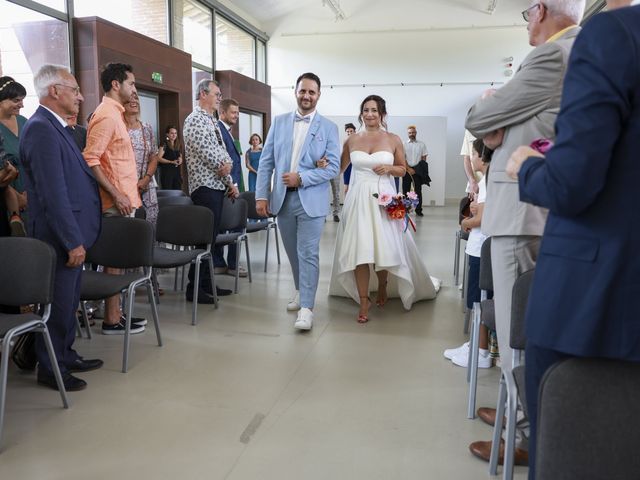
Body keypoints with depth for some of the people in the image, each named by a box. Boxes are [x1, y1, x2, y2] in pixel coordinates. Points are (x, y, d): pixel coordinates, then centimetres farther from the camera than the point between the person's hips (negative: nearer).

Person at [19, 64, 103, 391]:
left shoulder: (55, 128, 14)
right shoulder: (41, 129, -18)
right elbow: (53, 193, -23)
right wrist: (72, 241, -21)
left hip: (71, 231, 10)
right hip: (61, 236, -10)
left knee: (68, 302, 19)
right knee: (59, 304, 2)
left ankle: (65, 355, 33)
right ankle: (50, 369, 17)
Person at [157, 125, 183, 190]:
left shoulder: (178, 145, 12)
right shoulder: (164, 145, -6)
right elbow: (159, 158, -14)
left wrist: (180, 160, 1)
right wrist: (171, 162, -18)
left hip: (177, 172, 6)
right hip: (166, 172, -6)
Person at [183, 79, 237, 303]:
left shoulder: (211, 121, 20)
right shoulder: (196, 119, -8)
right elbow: (204, 151, -17)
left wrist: (230, 182, 14)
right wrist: (223, 165, -3)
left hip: (217, 185, 9)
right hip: (205, 186, -9)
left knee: (211, 236, 11)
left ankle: (206, 283, 19)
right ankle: (194, 288, -2)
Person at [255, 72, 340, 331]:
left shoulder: (328, 128, 0)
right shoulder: (279, 122, 7)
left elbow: (333, 167, -6)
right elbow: (266, 161, 5)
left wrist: (301, 178, -17)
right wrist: (261, 195, -1)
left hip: (311, 200, -3)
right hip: (282, 199, 3)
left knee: (308, 254, -4)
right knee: (293, 252, 15)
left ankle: (306, 308, 0)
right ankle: (301, 291, 35)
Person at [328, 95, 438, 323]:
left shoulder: (393, 140, 3)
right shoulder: (352, 140, 7)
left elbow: (402, 170, 11)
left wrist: (389, 169, -9)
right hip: (358, 200, 1)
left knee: (383, 248, 4)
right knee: (359, 251, -4)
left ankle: (382, 287, 33)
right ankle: (363, 302, 4)